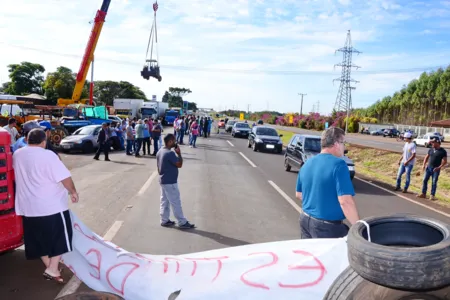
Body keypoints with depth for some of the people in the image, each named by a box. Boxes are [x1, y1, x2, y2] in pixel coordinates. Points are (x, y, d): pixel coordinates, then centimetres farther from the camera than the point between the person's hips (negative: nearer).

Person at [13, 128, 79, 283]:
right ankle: (53, 269, 4)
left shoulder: (16, 155, 5)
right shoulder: (47, 155, -17)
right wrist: (73, 192, -4)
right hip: (52, 205, -7)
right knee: (59, 236, 7)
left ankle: (49, 267, 26)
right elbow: (65, 178, -19)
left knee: (38, 239, 16)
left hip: (28, 207, 7)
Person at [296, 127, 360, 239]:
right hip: (328, 226, -7)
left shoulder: (307, 164, 5)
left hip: (305, 220, 7)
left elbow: (299, 194, 14)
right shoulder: (338, 164, -17)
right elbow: (345, 201, -24)